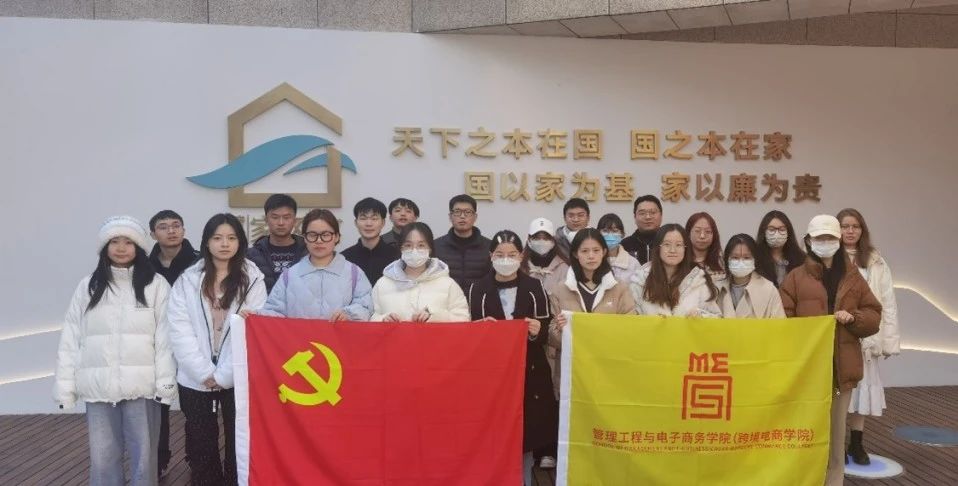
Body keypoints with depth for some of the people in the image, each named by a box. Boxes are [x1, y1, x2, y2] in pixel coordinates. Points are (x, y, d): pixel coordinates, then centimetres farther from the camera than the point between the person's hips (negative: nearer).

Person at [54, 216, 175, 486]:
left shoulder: (156, 285, -1)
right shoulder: (88, 287, 6)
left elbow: (165, 337, -4)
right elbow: (71, 339, 6)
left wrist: (166, 382, -8)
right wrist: (64, 385, 2)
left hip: (141, 385, -2)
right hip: (98, 386, 2)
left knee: (143, 455, 6)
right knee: (103, 456, 9)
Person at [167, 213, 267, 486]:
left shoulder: (252, 278, -1)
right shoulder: (188, 280, 3)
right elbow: (179, 330, -4)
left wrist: (224, 375, -10)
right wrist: (206, 373, -10)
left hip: (237, 379, -1)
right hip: (195, 380, 1)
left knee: (238, 443, 7)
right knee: (201, 446, 10)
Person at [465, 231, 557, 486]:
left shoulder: (534, 287, 4)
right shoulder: (477, 288, 3)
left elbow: (545, 333, 6)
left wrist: (537, 331, -16)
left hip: (529, 371, 1)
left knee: (528, 429, 2)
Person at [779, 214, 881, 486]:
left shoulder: (853, 277, 12)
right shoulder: (796, 277, 1)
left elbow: (874, 315, 11)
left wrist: (853, 317, -8)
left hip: (841, 365, 3)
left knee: (836, 430, 11)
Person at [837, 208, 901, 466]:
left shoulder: (876, 262, 1)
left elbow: (887, 301, 2)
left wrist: (889, 339, 0)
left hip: (863, 336, 2)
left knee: (860, 385, 11)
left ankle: (857, 443, 23)